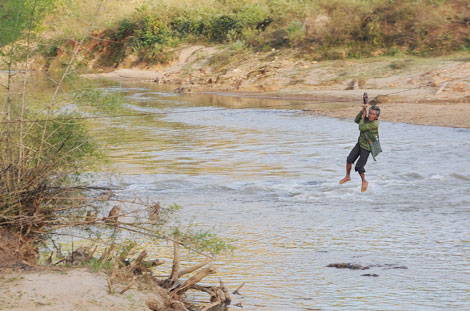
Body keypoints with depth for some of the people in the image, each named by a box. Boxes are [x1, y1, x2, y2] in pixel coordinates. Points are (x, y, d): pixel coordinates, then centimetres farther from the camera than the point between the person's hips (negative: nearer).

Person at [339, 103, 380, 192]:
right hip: (360, 143, 7)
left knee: (358, 167, -7)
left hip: (366, 148, -7)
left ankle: (364, 182, 18)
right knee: (349, 159, -1)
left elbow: (361, 128, -23)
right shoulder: (368, 119, -2)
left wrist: (363, 117, -8)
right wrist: (362, 110, -9)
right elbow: (356, 120, 2)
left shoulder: (375, 124, -27)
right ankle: (347, 177, 20)